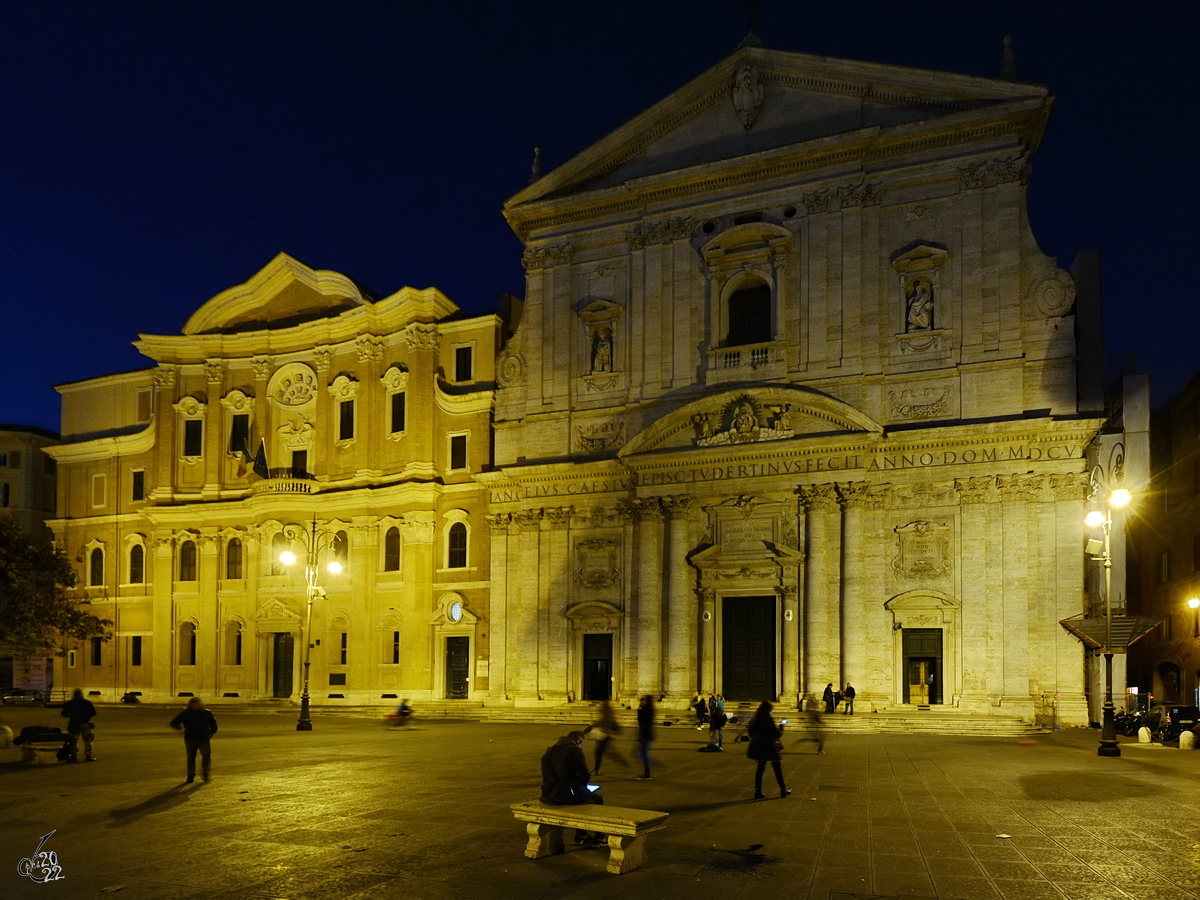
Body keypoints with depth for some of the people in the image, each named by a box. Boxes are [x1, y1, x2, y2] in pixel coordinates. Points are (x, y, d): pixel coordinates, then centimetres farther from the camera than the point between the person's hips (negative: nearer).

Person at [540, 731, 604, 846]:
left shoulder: (549, 751, 15)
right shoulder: (575, 750, -8)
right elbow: (584, 776, -9)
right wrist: (582, 785, 14)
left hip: (548, 795, 7)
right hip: (566, 795, -7)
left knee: (581, 794, 34)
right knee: (598, 800, 16)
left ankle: (581, 835, 40)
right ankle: (599, 837, 27)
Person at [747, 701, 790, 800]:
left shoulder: (754, 720, 3)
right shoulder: (768, 720, -17)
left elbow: (750, 733, 10)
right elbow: (777, 734, -15)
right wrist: (781, 729, 5)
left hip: (758, 747, 6)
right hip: (769, 747, -6)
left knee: (760, 768, 12)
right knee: (777, 768, 8)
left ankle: (758, 791, 8)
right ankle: (783, 789, 17)